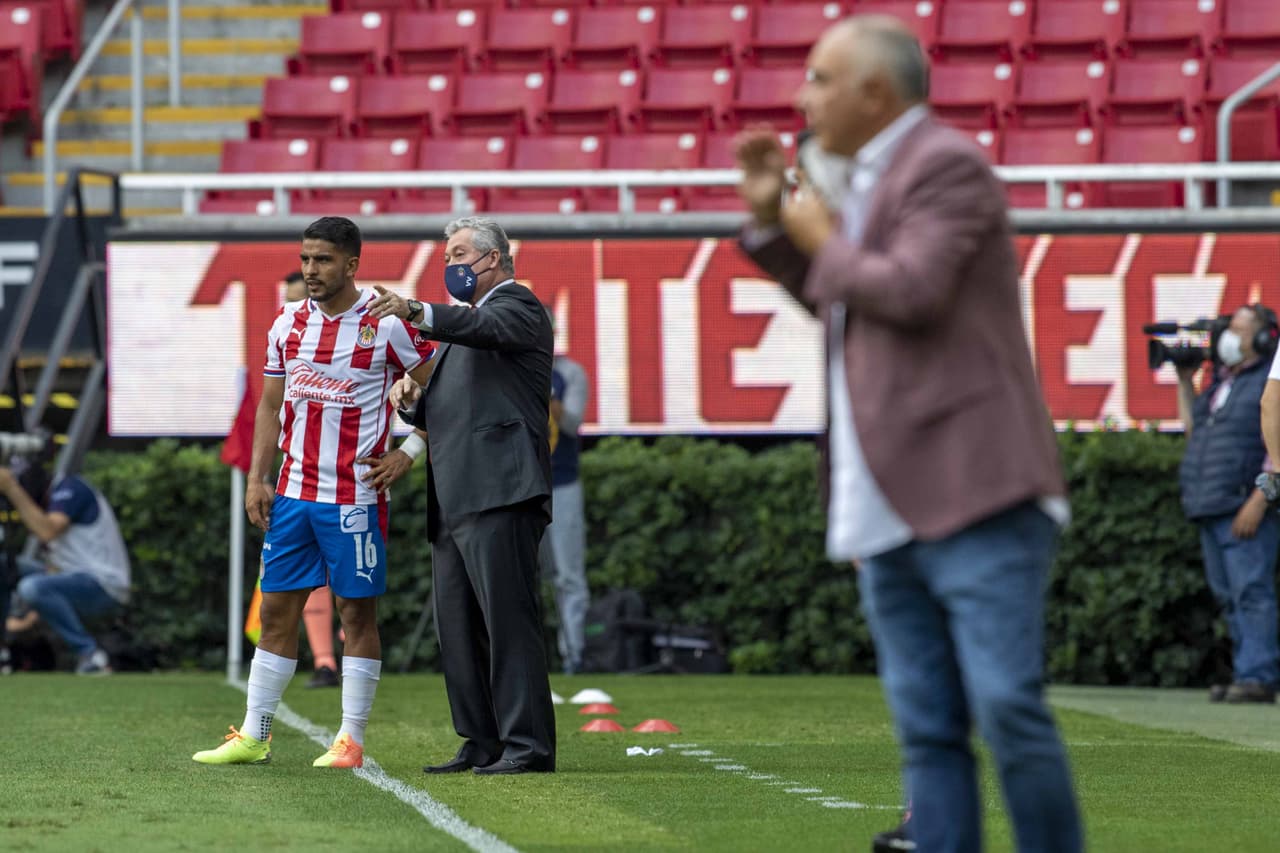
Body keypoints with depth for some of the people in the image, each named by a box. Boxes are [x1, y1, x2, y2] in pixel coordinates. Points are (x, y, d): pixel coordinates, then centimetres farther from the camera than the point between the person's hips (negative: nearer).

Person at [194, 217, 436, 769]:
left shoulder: (387, 325, -8)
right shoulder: (288, 324, 8)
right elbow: (271, 406, 15)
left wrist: (409, 453, -8)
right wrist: (256, 479, 7)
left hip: (355, 495, -5)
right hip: (293, 491, 5)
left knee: (357, 613, 0)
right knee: (276, 610, 7)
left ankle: (351, 741, 5)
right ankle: (253, 736, 11)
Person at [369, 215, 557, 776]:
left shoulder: (517, 306, 0)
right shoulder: (464, 327, 29)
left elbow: (481, 327, -24)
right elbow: (445, 414, 29)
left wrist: (418, 313, -41)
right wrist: (414, 400, 6)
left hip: (500, 497, -10)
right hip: (454, 501, 10)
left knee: (508, 619, -13)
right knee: (458, 628, 8)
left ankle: (528, 745, -14)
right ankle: (483, 744, 11)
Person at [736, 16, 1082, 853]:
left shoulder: (946, 164, -7)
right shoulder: (867, 179, 20)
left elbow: (910, 290, -20)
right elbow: (842, 306, 32)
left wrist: (825, 244, -3)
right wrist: (771, 222, 20)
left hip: (977, 498, -9)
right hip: (892, 511, 9)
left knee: (1006, 705, -14)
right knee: (927, 730, 5)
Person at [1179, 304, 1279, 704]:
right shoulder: (1220, 383, 21)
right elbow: (1193, 430, 28)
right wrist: (1185, 382, 21)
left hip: (1247, 509, -9)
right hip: (1212, 508, 9)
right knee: (1228, 596, 8)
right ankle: (1245, 676, 10)